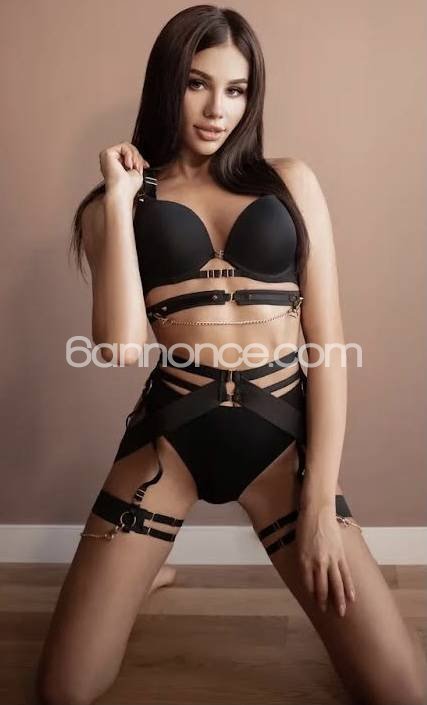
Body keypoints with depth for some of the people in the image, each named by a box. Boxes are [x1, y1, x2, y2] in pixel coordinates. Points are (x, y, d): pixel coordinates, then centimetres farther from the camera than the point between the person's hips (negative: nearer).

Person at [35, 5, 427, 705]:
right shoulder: (116, 205, 6)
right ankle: (143, 564, 31)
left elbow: (327, 341, 2)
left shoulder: (291, 181, 7)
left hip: (281, 430, 1)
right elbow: (120, 345, -12)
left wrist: (321, 502, -4)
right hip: (169, 432, 0)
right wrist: (121, 198, -8)